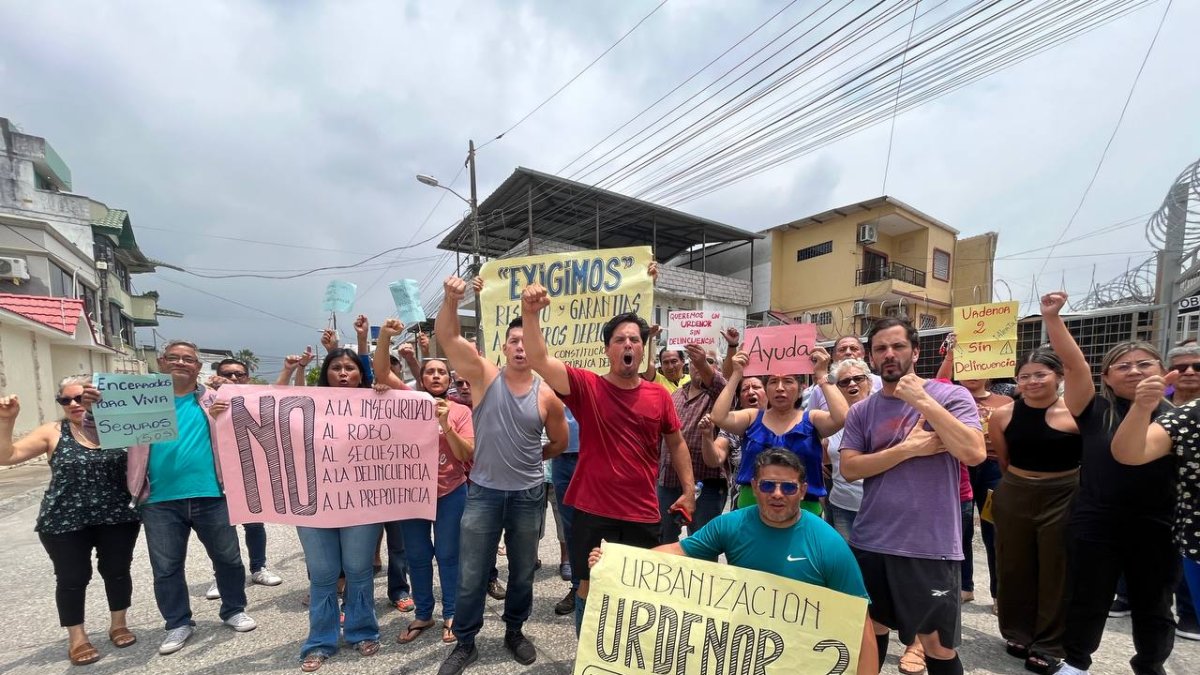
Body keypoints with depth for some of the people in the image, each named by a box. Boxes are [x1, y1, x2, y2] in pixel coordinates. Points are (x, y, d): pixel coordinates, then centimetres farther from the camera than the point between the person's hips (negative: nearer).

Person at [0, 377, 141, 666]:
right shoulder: (53, 433, 0)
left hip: (117, 517, 0)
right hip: (64, 522, 0)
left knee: (117, 571, 10)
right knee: (72, 579, 7)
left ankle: (118, 625, 29)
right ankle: (77, 638, 25)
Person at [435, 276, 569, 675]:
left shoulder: (547, 396, -6)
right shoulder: (484, 376, -7)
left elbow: (560, 442, 8)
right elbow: (448, 337, -18)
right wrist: (451, 299, -33)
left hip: (529, 495, 1)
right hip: (484, 492, -1)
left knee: (522, 572, 18)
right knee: (472, 575, 10)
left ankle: (515, 632, 42)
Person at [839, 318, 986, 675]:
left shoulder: (951, 396, -5)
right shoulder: (861, 411, 4)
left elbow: (974, 454, -19)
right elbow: (849, 469, -6)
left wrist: (922, 400, -20)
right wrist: (908, 448, -14)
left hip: (930, 546, -3)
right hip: (870, 544, 3)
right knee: (870, 631, 20)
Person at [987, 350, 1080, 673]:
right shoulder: (1003, 415, -5)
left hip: (1064, 499, -2)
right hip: (1014, 498, 2)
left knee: (1057, 571, 9)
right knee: (1014, 568, 13)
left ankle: (1049, 645, 25)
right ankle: (1018, 633, 31)